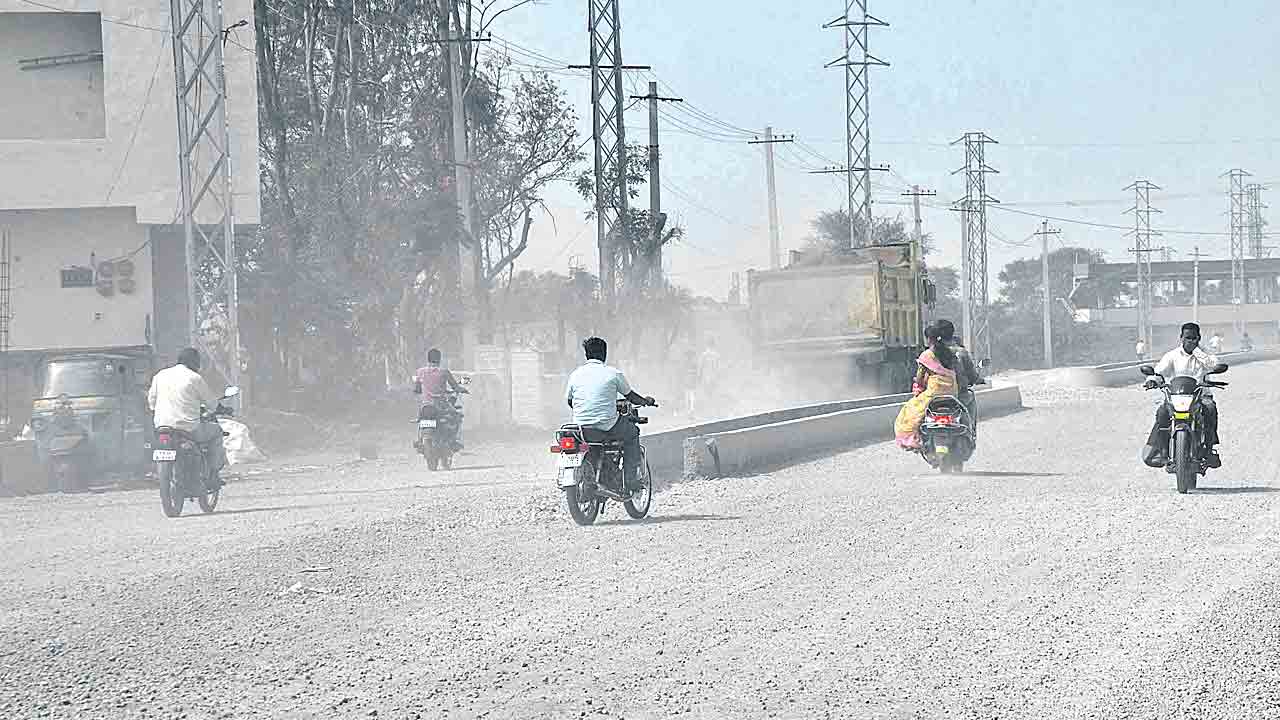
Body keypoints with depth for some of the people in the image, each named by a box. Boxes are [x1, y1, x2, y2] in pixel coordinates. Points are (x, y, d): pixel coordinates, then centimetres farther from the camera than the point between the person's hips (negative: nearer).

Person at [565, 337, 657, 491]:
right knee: (632, 431, 24)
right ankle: (631, 481, 17)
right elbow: (631, 396, 12)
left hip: (582, 431, 3)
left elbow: (569, 401, 18)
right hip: (607, 429, -3)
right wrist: (647, 401, 33)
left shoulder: (575, 374, 6)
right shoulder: (613, 373, -1)